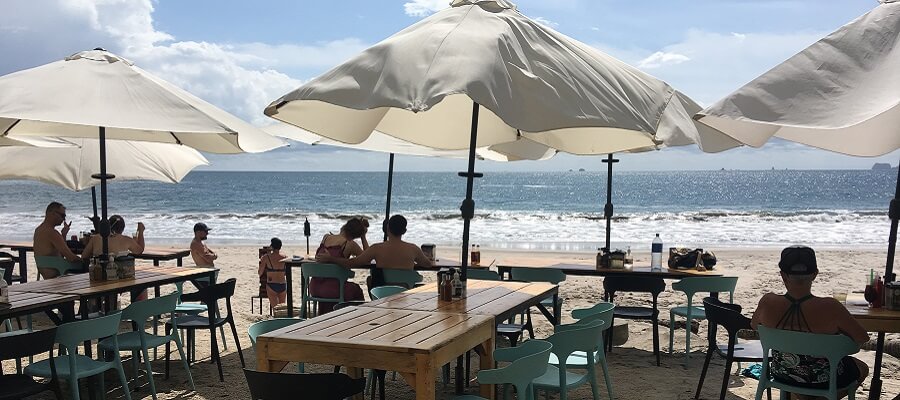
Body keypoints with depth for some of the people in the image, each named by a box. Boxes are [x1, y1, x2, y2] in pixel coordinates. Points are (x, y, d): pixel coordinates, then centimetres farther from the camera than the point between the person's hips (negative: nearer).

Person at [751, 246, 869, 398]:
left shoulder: (767, 303, -22)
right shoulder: (830, 308, -31)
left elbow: (753, 324, 0)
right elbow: (863, 338, -16)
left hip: (782, 375, 4)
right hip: (822, 380, -4)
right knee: (862, 368, 28)